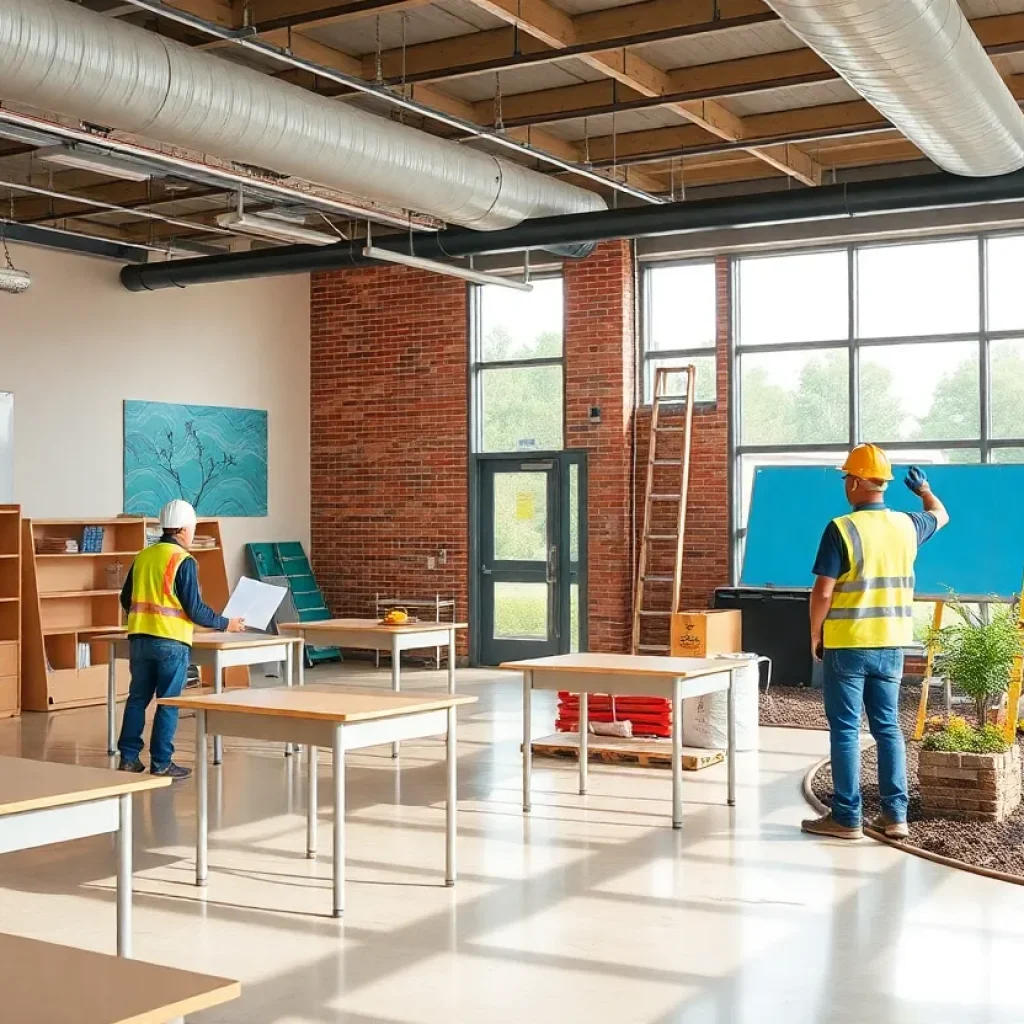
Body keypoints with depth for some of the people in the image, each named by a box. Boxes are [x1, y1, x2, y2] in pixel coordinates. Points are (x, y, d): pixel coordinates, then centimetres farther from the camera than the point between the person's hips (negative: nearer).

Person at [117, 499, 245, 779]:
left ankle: (128, 758, 15)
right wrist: (226, 624, 0)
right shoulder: (183, 561, -10)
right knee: (168, 703, 2)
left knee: (137, 698, 13)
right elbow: (194, 609, -12)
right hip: (170, 643, -6)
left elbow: (126, 599, 16)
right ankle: (161, 763, 5)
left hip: (139, 638, 6)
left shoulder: (142, 557, 9)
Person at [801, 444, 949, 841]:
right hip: (891, 645, 5)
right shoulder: (907, 525, 4)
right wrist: (924, 488, 47)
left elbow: (823, 591, -16)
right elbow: (941, 516, 27)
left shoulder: (841, 529, -14)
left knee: (845, 731, 2)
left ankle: (846, 817, 6)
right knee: (888, 727, 13)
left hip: (847, 645, -5)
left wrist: (815, 634, -1)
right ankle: (895, 814, 14)